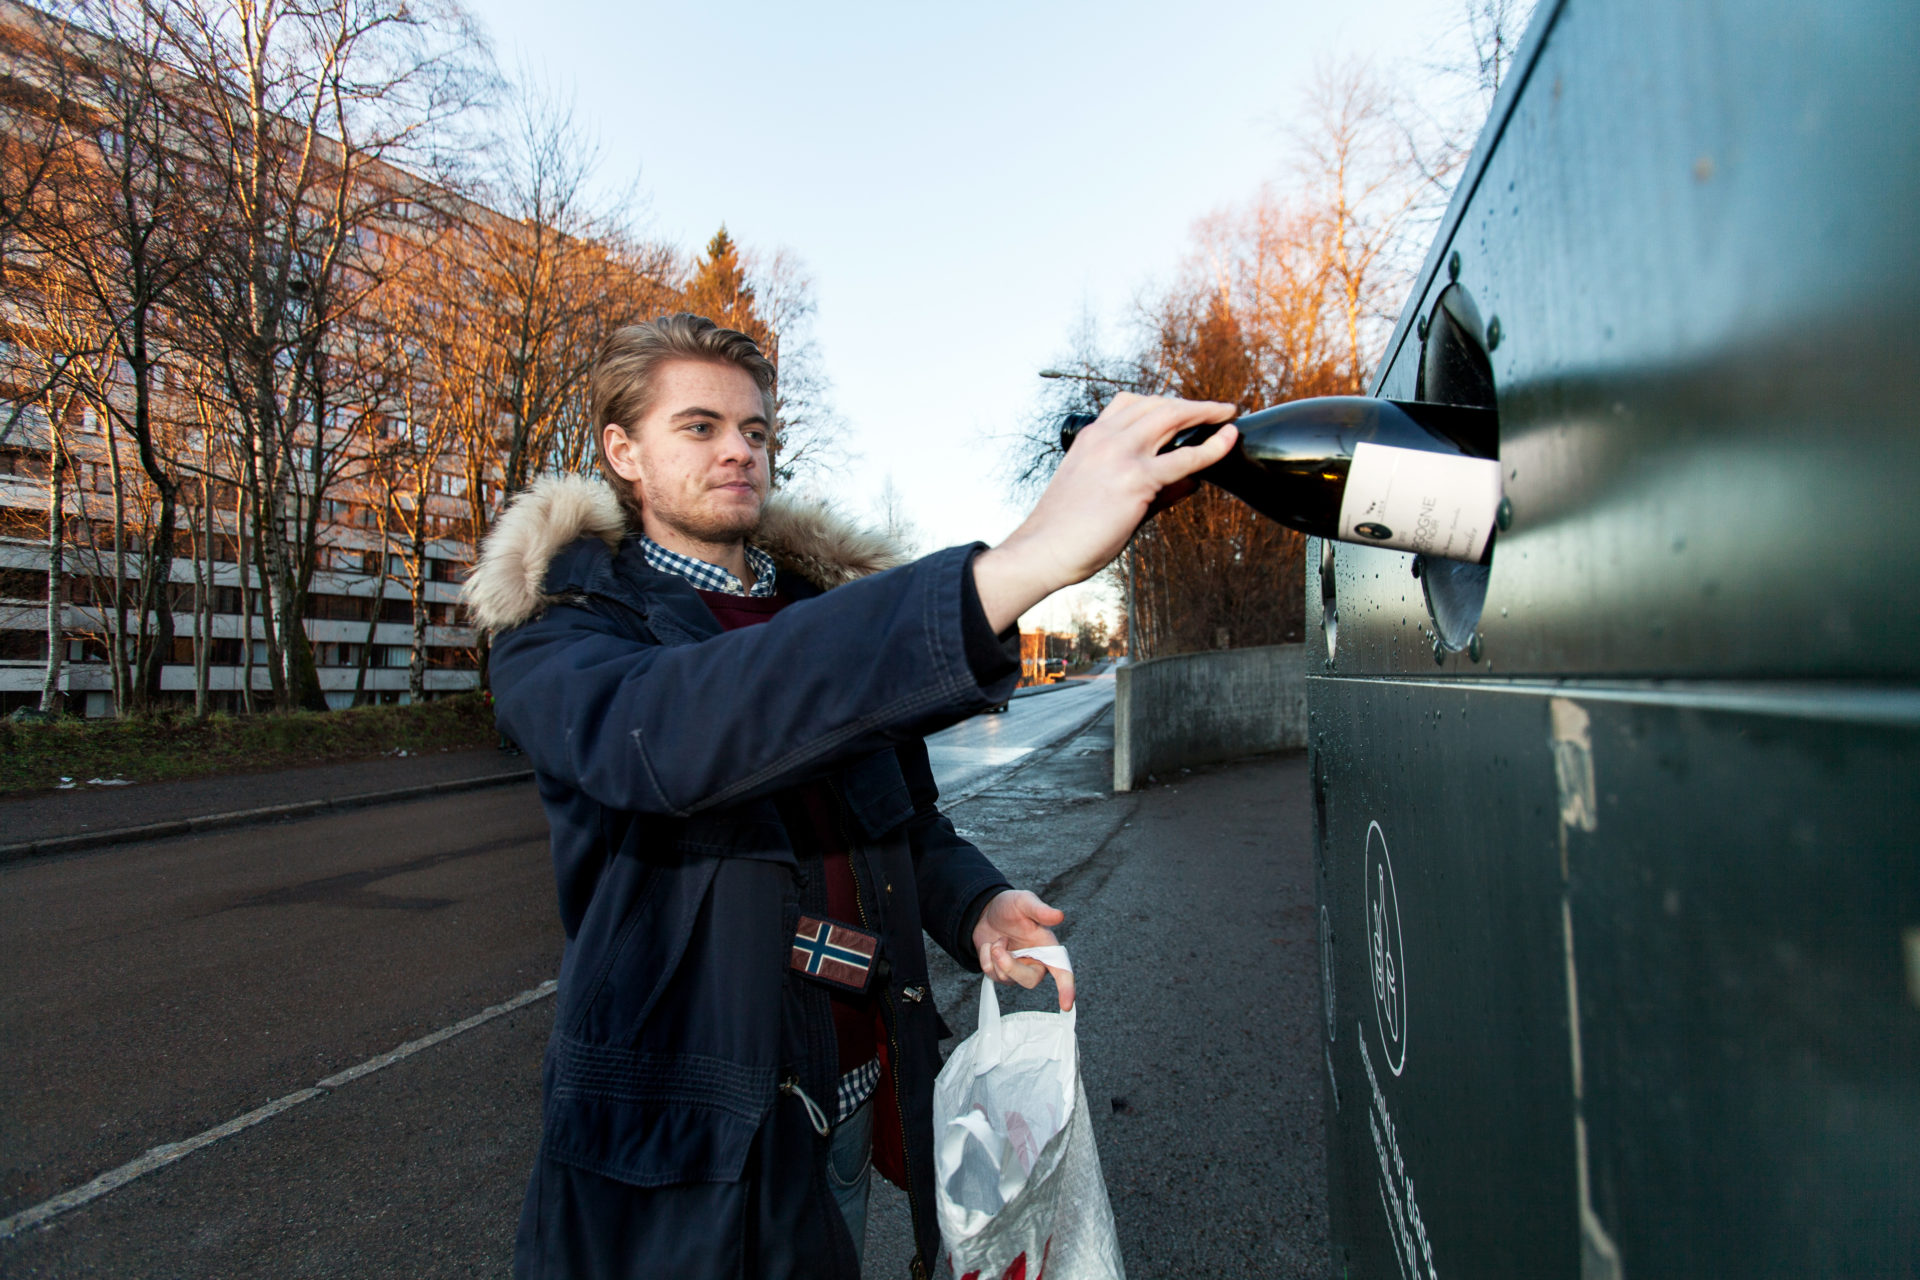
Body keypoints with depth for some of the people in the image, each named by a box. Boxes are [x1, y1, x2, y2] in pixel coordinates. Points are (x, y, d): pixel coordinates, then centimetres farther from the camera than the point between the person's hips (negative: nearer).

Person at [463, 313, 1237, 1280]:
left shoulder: (831, 602, 6)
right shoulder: (558, 627, -11)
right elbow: (653, 734, -36)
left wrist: (976, 906, -11)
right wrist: (1016, 565, -45)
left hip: (853, 1107, 5)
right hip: (678, 1142, -4)